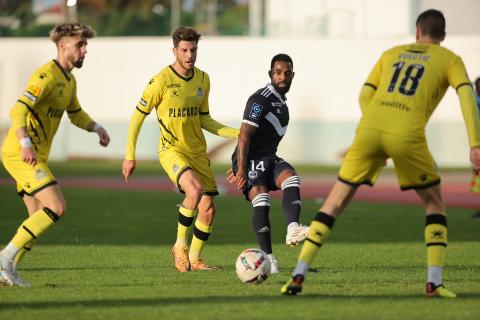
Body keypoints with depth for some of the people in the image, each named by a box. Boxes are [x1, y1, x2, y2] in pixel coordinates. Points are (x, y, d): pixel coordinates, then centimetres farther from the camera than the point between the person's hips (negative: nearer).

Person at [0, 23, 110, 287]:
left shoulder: (69, 80, 17)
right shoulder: (47, 75, -15)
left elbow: (76, 114, 35)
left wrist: (97, 128, 15)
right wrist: (26, 144, -40)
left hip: (35, 156, 10)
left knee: (40, 217, 7)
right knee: (57, 206, -18)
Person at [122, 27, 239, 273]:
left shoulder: (202, 79, 4)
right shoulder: (161, 81, -14)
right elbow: (138, 116, -6)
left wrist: (236, 133, 2)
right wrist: (129, 155, -7)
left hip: (198, 151, 6)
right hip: (172, 150, -6)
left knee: (208, 208, 1)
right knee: (195, 190, -31)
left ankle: (194, 258, 21)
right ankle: (180, 246, -12)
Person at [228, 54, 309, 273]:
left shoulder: (281, 102, 18)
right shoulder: (260, 99, -11)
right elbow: (244, 134, -19)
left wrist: (239, 168, 30)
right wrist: (241, 170, -25)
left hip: (268, 158, 7)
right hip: (250, 159, -7)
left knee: (291, 179, -23)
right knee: (261, 201, -23)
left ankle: (292, 230, -42)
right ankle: (268, 257, -18)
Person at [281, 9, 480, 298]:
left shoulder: (392, 54, 28)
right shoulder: (449, 59, 17)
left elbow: (365, 95, 21)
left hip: (369, 130, 3)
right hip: (407, 136, -3)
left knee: (335, 203, 12)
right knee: (435, 205, 18)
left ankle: (298, 276, 3)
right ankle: (435, 282, 6)